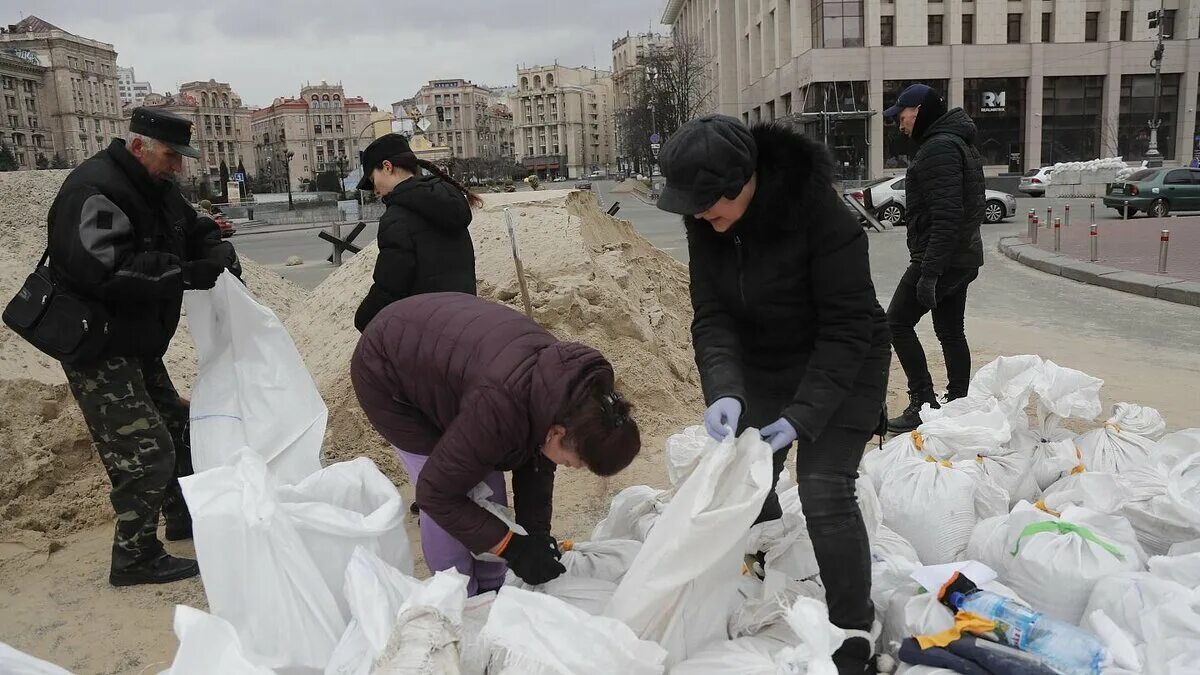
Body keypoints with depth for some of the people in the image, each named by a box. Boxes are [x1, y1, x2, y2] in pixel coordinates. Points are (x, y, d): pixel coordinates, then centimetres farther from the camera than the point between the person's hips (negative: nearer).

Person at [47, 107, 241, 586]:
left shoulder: (157, 188, 8)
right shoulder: (94, 190, -23)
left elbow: (194, 228, 19)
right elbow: (105, 272, -34)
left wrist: (219, 251, -4)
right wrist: (186, 274, -32)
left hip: (138, 344, 10)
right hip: (99, 348, -10)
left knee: (175, 426, 20)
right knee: (145, 450, -10)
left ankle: (183, 517, 38)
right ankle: (135, 559, 5)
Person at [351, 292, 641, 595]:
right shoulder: (500, 407, -42)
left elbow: (536, 463, -2)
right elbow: (437, 494, -29)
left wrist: (537, 532, -10)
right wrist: (511, 547, -26)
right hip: (386, 374, -6)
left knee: (488, 485, 2)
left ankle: (491, 592, 18)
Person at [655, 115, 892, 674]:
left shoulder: (820, 213, -30)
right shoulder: (705, 220, -14)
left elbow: (848, 327, -26)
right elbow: (711, 315, -15)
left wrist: (803, 413, -31)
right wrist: (723, 390, -32)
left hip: (840, 366, -5)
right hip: (761, 366, 6)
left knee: (824, 491, -13)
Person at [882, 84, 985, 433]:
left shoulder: (938, 147, -16)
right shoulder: (961, 143, 18)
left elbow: (946, 216, -24)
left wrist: (929, 271, -25)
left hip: (941, 258, -10)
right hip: (964, 257, 10)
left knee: (898, 321, -3)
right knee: (951, 331, 12)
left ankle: (924, 403, -2)